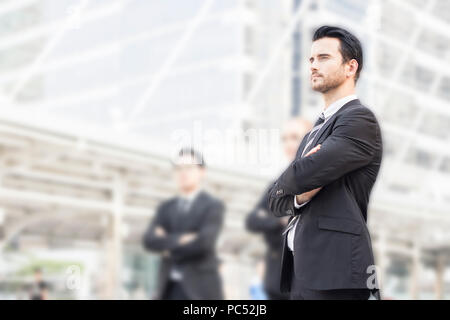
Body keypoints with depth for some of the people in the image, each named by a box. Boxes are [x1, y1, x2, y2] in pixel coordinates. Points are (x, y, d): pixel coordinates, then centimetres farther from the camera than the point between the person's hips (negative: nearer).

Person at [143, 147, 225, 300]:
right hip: (169, 289, 4)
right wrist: (179, 240, -14)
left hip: (200, 291, -4)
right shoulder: (166, 208, 16)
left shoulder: (214, 206, 2)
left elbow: (204, 241, -14)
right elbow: (149, 240, 0)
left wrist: (168, 245, -3)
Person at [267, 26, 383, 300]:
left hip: (335, 273, -8)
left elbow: (302, 175, -19)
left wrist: (283, 186, 4)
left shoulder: (360, 119, -7)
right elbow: (276, 202, 16)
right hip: (302, 270, 8)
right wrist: (300, 196, -6)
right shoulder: (318, 128, 21)